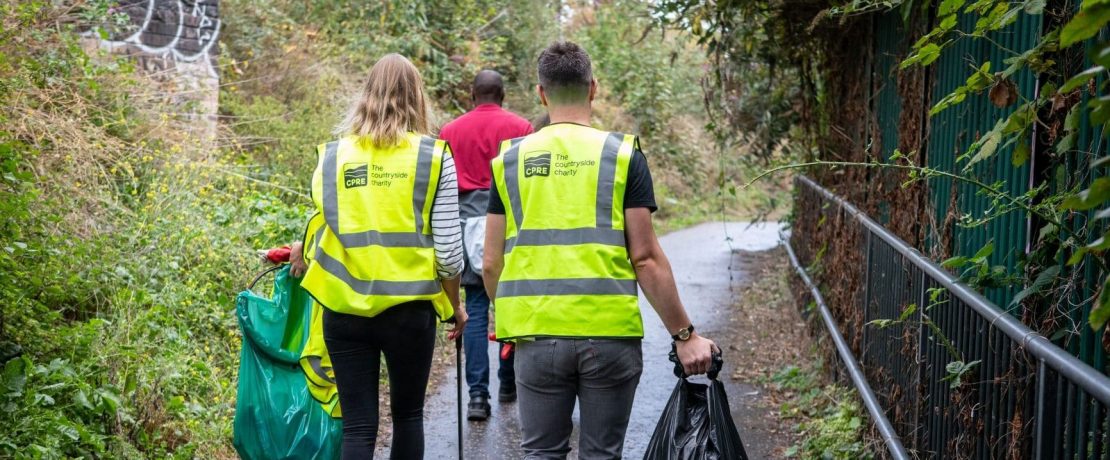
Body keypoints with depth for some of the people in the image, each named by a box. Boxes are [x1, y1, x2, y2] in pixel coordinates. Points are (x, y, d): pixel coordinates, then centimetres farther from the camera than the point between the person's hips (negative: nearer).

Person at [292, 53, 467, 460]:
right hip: (410, 307, -1)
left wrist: (303, 252, 31)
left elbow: (321, 227, 9)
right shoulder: (434, 156, -3)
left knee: (358, 426, 6)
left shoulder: (332, 154, 3)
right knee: (408, 414, 18)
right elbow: (448, 250, -4)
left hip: (345, 308, 1)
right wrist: (454, 304, 12)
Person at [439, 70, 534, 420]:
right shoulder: (520, 128, 0)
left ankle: (478, 394, -3)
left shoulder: (449, 132, 7)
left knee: (475, 311, 2)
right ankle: (508, 384, 22)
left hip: (467, 225, 1)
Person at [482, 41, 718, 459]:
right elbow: (646, 259, -6)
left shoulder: (510, 159, 5)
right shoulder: (623, 155, -1)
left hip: (536, 334, 2)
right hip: (610, 334, -1)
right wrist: (685, 335, 0)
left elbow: (491, 264, 6)